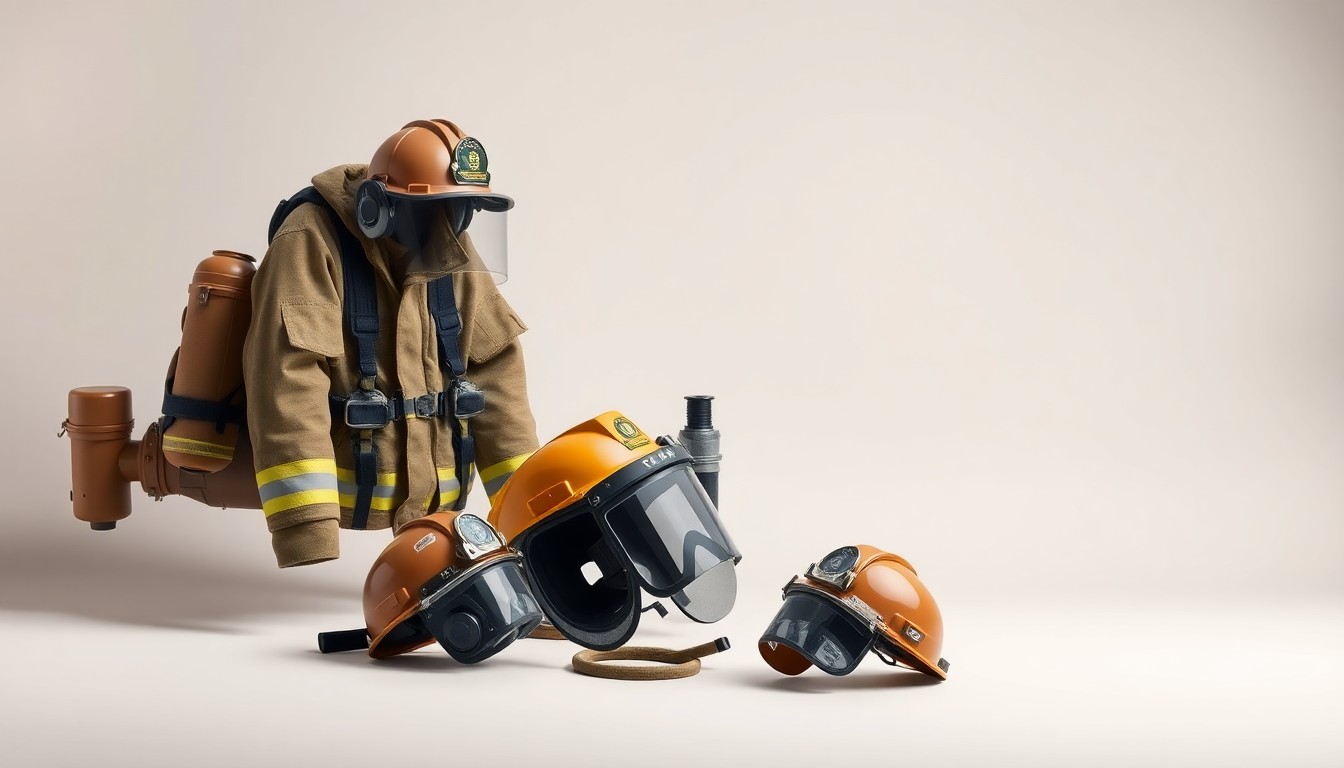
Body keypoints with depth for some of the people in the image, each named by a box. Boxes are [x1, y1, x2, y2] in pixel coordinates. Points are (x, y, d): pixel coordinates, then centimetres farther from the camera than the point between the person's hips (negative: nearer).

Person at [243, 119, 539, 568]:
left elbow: (495, 371, 4)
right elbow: (288, 385, -29)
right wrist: (304, 528, -38)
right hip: (349, 492, -6)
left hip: (435, 500, 6)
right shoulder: (314, 244, -20)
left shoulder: (455, 260, 1)